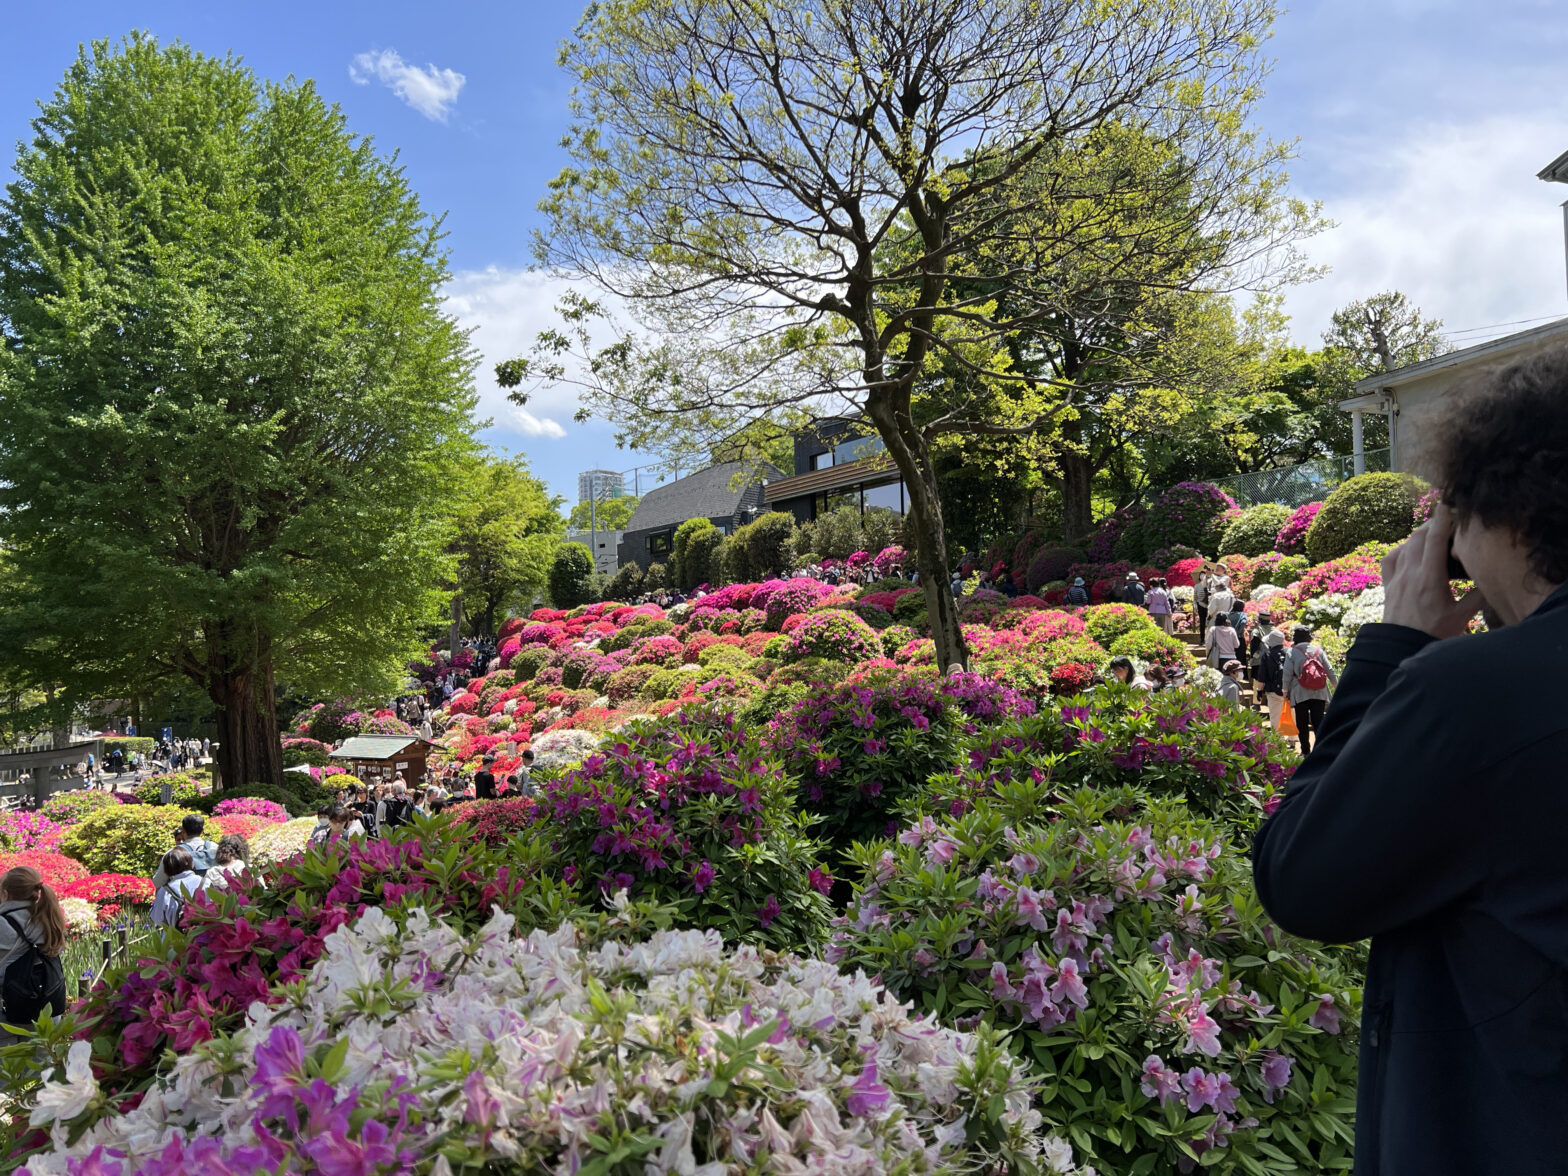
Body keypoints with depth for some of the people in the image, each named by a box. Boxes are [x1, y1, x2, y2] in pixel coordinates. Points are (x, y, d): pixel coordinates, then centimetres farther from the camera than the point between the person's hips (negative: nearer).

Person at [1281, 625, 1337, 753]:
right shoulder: (1318, 650, 5)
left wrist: (1286, 691, 4)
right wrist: (1337, 685, 19)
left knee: (1302, 723, 7)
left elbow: (1287, 674, -5)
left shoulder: (1291, 652, -4)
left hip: (1300, 694, -2)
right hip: (1319, 693, 2)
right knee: (1318, 721, 2)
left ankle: (1305, 751, 11)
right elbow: (1329, 670, 7)